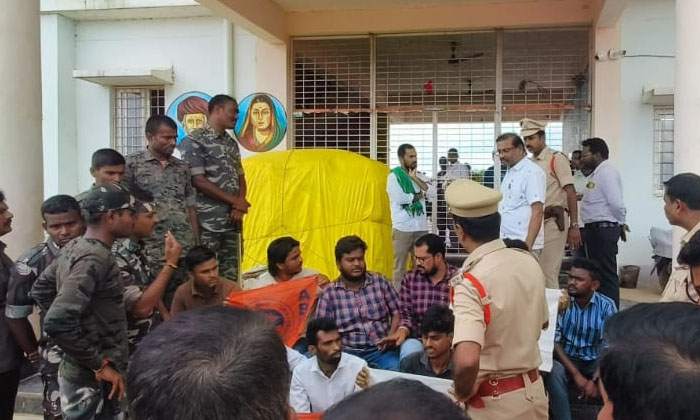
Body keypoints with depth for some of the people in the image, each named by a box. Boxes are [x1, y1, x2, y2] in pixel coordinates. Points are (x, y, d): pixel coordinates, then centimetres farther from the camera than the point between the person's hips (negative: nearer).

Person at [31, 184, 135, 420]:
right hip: (93, 379, -9)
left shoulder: (73, 248, 5)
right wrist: (99, 365, -21)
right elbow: (57, 322, -31)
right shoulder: (95, 258, -23)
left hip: (82, 372, 9)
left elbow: (40, 291, 18)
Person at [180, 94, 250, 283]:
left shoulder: (232, 144, 17)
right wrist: (234, 201, -10)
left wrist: (240, 204, -3)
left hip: (232, 220, 7)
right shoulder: (194, 140, -6)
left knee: (231, 275, 8)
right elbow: (198, 181, -12)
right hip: (208, 222, -7)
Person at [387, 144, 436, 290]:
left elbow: (433, 194, 0)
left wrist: (415, 179, -6)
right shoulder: (394, 176, -2)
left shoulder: (419, 176, 13)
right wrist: (419, 195, -2)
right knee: (400, 266, 2)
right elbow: (400, 198, -17)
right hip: (402, 228, -5)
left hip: (421, 227, 5)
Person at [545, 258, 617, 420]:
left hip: (595, 362, 1)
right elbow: (554, 341, -13)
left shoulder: (606, 306, -8)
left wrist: (595, 379, -23)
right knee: (554, 371, -32)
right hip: (566, 359, -1)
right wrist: (576, 374, -22)